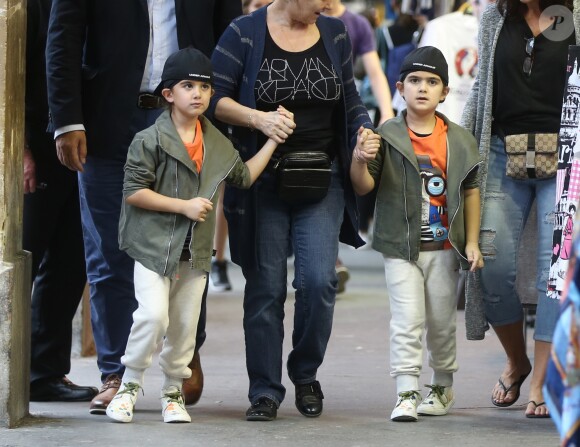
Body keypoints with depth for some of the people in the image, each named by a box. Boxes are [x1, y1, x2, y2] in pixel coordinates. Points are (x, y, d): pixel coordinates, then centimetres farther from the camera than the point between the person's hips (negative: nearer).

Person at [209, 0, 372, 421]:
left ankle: (306, 375, 12)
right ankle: (265, 392, 9)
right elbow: (216, 99, -7)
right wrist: (257, 119, -22)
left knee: (319, 279, -11)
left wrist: (364, 134, -4)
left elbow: (350, 101, 15)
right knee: (265, 286, 0)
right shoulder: (245, 34, -4)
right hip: (263, 180, -2)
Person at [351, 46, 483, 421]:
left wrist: (472, 242, 4)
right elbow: (364, 186, -7)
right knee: (407, 320, -10)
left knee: (442, 323, 11)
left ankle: (443, 387, 29)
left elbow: (471, 191, 7)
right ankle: (406, 394, -9)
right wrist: (360, 160, -28)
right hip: (401, 248, -2)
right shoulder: (387, 136, -4)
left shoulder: (458, 140, 1)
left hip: (444, 248, 2)